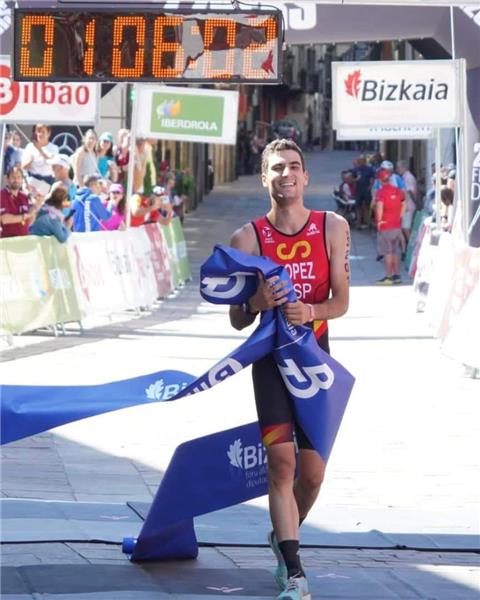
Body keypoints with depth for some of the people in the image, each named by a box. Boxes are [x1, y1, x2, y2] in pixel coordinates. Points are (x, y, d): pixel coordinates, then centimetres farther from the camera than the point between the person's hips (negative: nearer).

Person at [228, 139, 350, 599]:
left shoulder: (332, 228, 0)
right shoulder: (248, 237, -4)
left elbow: (341, 302, -1)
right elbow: (237, 320, -1)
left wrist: (311, 311, -22)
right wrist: (256, 303, -23)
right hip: (271, 358, -2)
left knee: (312, 471, 6)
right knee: (281, 462, -13)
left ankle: (283, 538, 35)